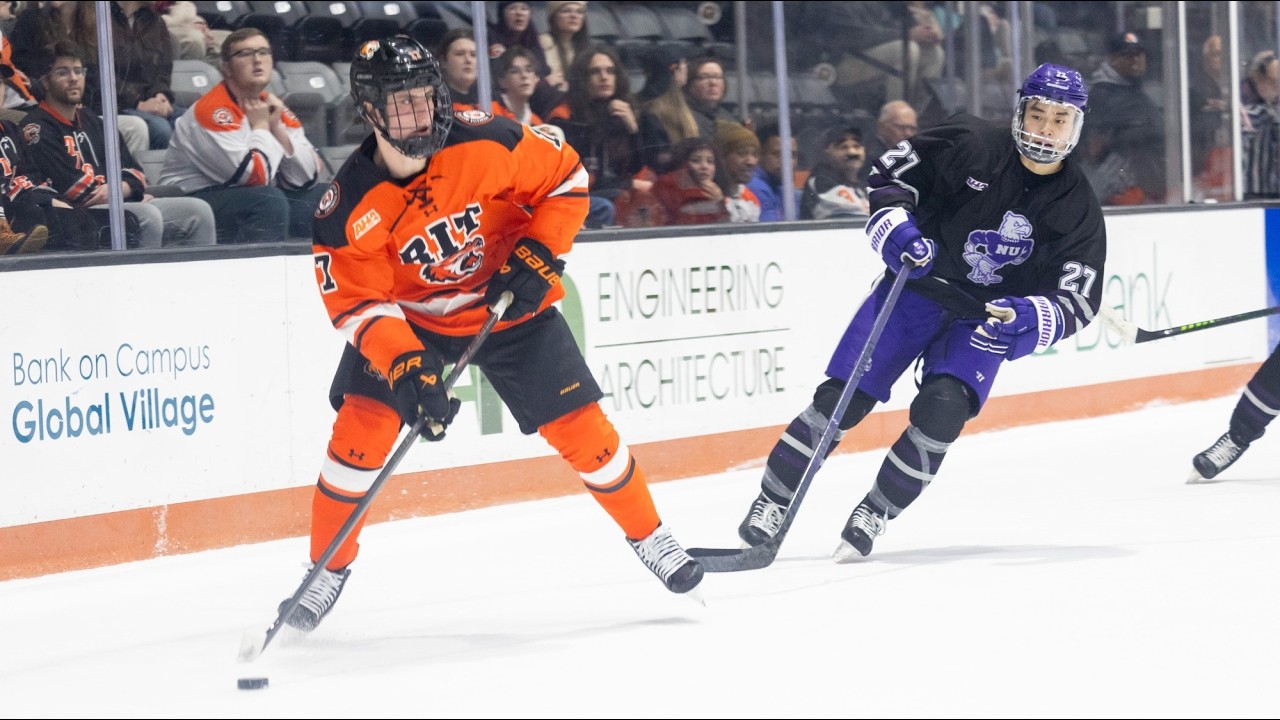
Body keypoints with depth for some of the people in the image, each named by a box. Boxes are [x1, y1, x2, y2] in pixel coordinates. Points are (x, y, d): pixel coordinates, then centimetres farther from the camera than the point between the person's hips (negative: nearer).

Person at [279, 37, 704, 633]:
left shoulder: (487, 142, -23)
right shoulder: (350, 206, -23)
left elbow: (566, 179, -9)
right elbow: (355, 303, -22)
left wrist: (537, 259, -19)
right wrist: (405, 366, -36)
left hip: (511, 307, 0)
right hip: (411, 320, 0)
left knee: (579, 425, -3)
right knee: (362, 423, -16)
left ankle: (650, 538, 20)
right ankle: (327, 571, 1)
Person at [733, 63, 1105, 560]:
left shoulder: (1079, 211, -10)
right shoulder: (973, 145, -14)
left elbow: (1078, 303, -11)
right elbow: (891, 172, -3)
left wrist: (1029, 318, -31)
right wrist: (894, 228, -20)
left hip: (985, 319, 1)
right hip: (916, 286, -1)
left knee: (942, 409, -23)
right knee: (842, 399, -10)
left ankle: (875, 513, -5)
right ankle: (772, 502, 5)